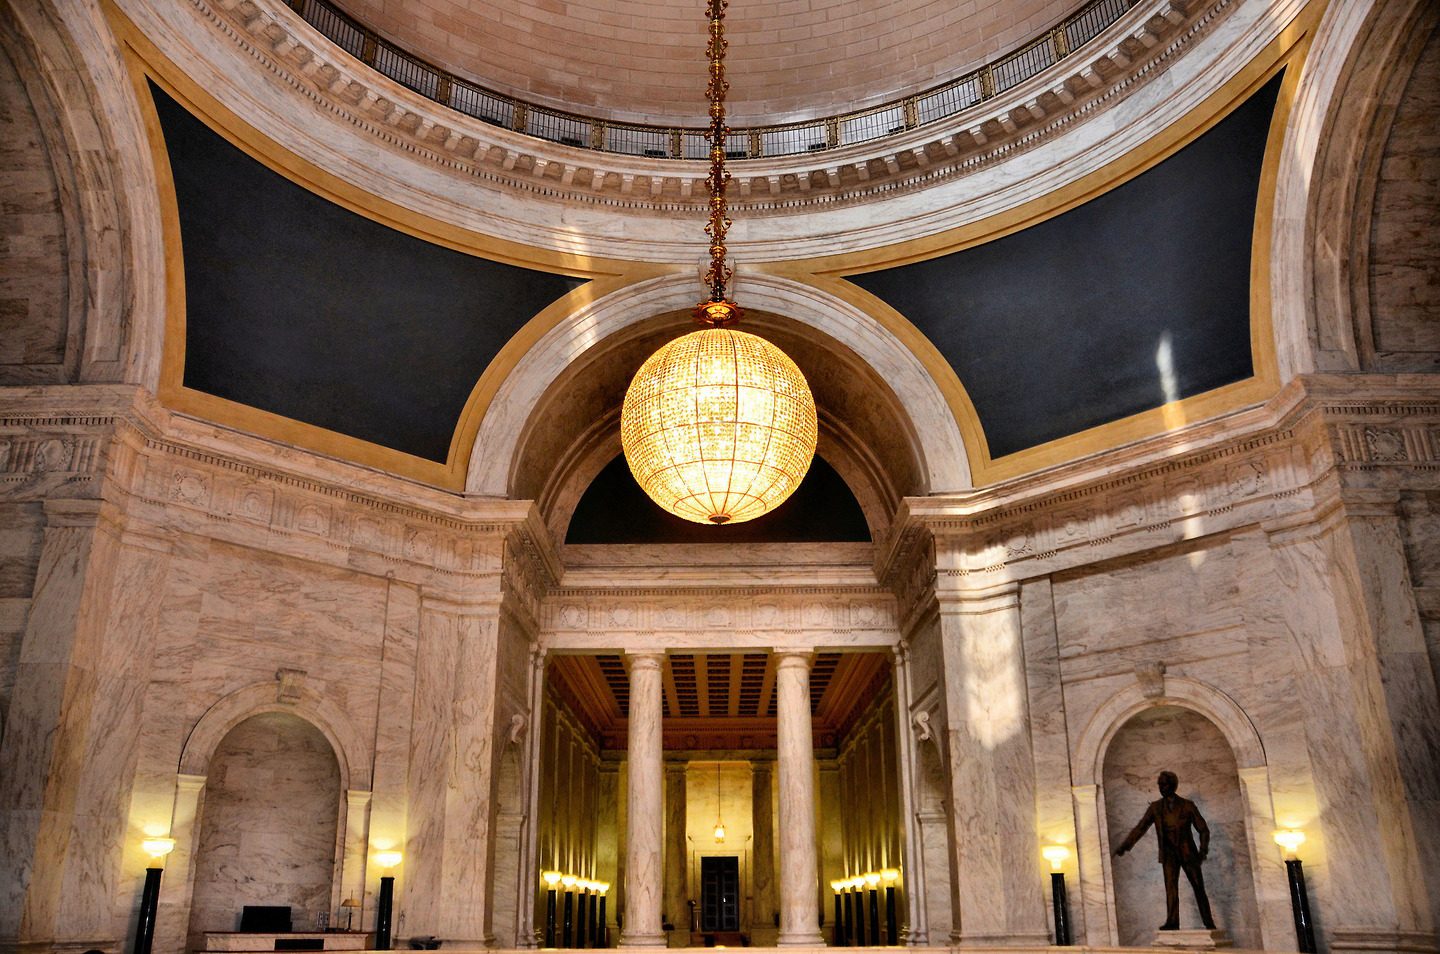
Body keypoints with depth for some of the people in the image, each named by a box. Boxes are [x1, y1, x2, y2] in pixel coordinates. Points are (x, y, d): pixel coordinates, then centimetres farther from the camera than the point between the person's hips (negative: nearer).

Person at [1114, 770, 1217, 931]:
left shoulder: (1188, 805, -4)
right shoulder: (1155, 807, 1)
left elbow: (1203, 829, -1)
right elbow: (1140, 828, -2)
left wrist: (1203, 850, -18)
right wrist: (1123, 847, -12)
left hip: (1188, 853, -1)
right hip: (1169, 854, 1)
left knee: (1199, 889, 4)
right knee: (1170, 885, -17)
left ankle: (1209, 924, 20)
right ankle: (1172, 923, -26)